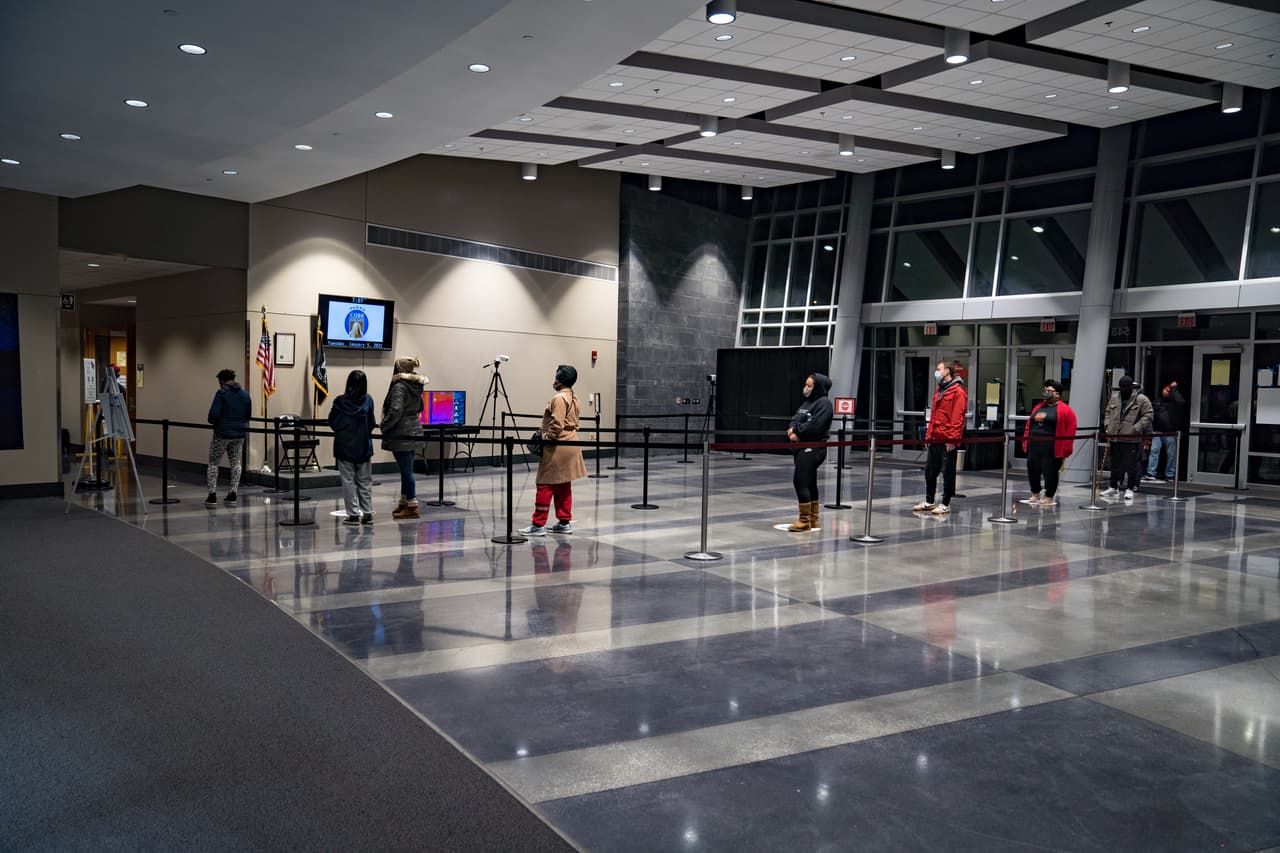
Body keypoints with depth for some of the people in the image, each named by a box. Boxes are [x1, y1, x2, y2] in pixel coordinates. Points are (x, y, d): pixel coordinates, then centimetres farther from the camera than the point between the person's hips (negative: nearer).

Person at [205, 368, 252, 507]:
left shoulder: (221, 393, -13)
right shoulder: (245, 394, 6)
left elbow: (213, 414, -18)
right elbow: (248, 415, 12)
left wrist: (212, 421, 2)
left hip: (222, 433, -5)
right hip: (239, 434, 5)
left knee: (213, 463, 8)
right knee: (235, 463, 15)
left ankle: (212, 495, 4)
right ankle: (232, 495, 13)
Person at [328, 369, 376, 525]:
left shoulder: (340, 401, -9)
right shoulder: (368, 401, -8)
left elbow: (331, 422, -1)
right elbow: (371, 424, -5)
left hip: (344, 446, -1)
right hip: (363, 446, 1)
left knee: (348, 481, 7)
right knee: (365, 481, 12)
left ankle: (353, 514, 6)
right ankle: (368, 513, 12)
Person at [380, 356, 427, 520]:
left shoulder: (399, 386, -16)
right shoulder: (416, 386, 9)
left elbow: (395, 411, -24)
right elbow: (419, 408, 22)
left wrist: (383, 425, -12)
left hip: (401, 435, -8)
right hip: (413, 431, 8)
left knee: (406, 469, -2)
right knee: (406, 468, 17)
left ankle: (412, 506, 3)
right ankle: (403, 502, 27)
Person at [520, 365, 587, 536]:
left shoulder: (559, 398, -15)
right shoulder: (574, 398, 14)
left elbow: (557, 425, -22)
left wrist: (545, 438, -12)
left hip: (558, 447, -10)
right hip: (570, 445, 10)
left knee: (545, 485, -5)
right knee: (564, 486, 13)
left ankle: (538, 524, -3)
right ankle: (564, 522, 17)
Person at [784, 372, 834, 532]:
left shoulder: (824, 403, -10)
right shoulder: (807, 402, 19)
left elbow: (814, 426, -21)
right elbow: (795, 419, 14)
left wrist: (797, 429, -9)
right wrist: (792, 429, -7)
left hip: (813, 449, -9)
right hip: (802, 447, 9)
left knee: (800, 481, -11)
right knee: (809, 483, 13)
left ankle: (805, 520, -4)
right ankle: (813, 520, 20)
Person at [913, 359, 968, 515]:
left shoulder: (958, 391, -9)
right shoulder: (939, 390, 18)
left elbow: (958, 417, -15)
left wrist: (953, 438, -19)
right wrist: (928, 435, 16)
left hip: (948, 441, -8)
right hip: (935, 439, 8)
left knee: (947, 472, 1)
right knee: (930, 471, 12)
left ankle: (946, 504, 8)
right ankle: (929, 502, 21)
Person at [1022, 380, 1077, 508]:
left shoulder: (1064, 410, -4)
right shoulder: (1038, 407, 16)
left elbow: (1070, 430, -9)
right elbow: (1029, 424, 16)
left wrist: (1064, 449, -14)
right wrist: (1026, 441, 8)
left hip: (1051, 448, -6)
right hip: (1034, 446, 6)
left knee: (1050, 472, 1)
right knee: (1032, 470, 11)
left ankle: (1049, 497, 14)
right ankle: (1035, 495, 27)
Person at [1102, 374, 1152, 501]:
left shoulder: (1141, 399, -4)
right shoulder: (1114, 398, 12)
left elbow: (1147, 415, -8)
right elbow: (1108, 413, 21)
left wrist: (1136, 428, -16)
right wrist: (1107, 426, 6)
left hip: (1131, 439, -5)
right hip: (1114, 437, 5)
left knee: (1129, 464, -3)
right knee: (1115, 464, 13)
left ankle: (1129, 489, 6)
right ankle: (1113, 487, 23)